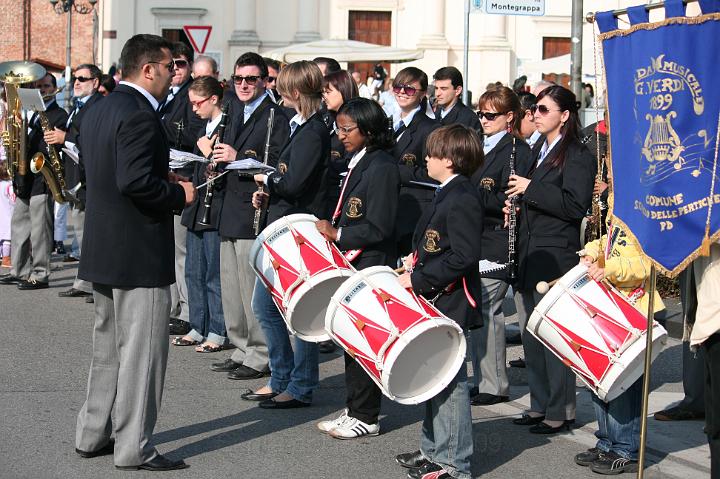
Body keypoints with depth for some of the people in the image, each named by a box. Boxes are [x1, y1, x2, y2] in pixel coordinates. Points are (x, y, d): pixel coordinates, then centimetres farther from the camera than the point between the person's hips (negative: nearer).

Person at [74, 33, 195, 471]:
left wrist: (165, 182, 12)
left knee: (109, 346, 19)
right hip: (139, 254, -10)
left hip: (103, 251, 10)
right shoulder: (139, 115, -19)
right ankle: (134, 448, 3)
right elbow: (135, 181, -28)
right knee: (142, 350, -2)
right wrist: (179, 194, -12)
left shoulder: (98, 111, 12)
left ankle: (93, 435, 26)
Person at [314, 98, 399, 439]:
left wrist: (337, 234, -15)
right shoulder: (358, 162, 13)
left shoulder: (381, 167, -16)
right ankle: (353, 408, 23)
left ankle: (365, 417, 5)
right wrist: (332, 230, 8)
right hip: (352, 264, 9)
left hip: (371, 268, -9)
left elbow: (379, 228, -20)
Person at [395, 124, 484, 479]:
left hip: (451, 304, -11)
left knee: (448, 380, -5)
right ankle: (434, 449, 29)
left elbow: (464, 256, -26)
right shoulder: (449, 194, 13)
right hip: (435, 300, 11)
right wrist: (417, 260, 11)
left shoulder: (462, 199, -18)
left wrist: (419, 279, -23)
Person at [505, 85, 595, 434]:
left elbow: (575, 206, -20)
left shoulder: (578, 156, -9)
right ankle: (540, 406, 21)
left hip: (556, 259, -9)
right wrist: (517, 205, 8)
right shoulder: (540, 152, 17)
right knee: (531, 336, 12)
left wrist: (531, 189, -19)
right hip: (529, 258, 9)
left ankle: (561, 413, 2)